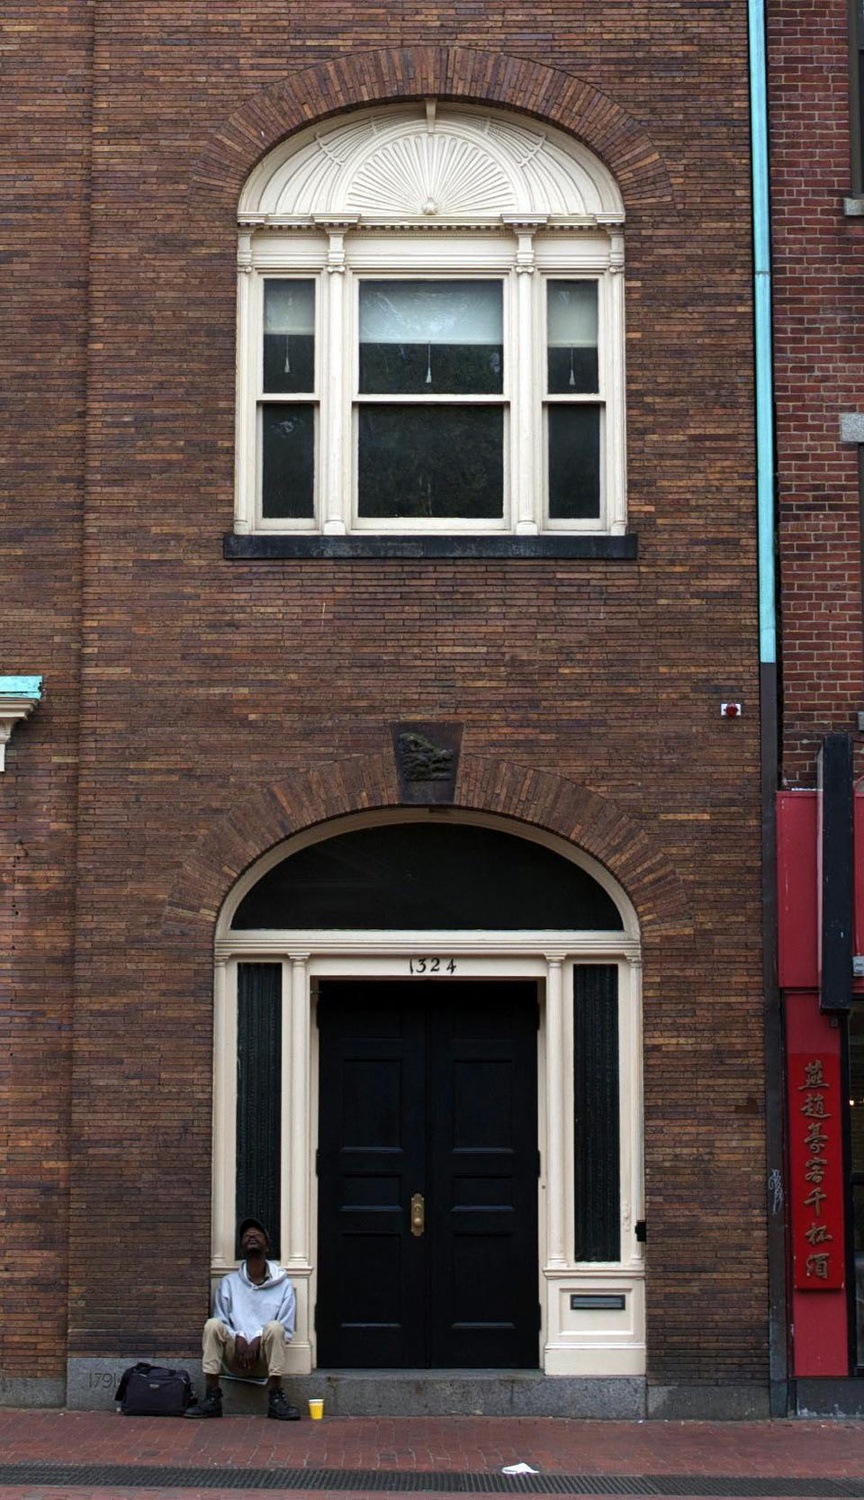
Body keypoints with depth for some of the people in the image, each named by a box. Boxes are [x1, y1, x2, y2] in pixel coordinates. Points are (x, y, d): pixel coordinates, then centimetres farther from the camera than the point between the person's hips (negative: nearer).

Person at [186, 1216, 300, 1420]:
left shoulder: (283, 1284, 3)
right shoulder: (229, 1283, 6)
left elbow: (285, 1331, 0)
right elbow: (221, 1323, 4)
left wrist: (258, 1341, -17)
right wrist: (238, 1338, -16)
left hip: (266, 1356, -1)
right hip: (235, 1357, 1)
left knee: (274, 1327, -31)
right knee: (213, 1324, -25)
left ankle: (276, 1401, -28)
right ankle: (212, 1399, -26)